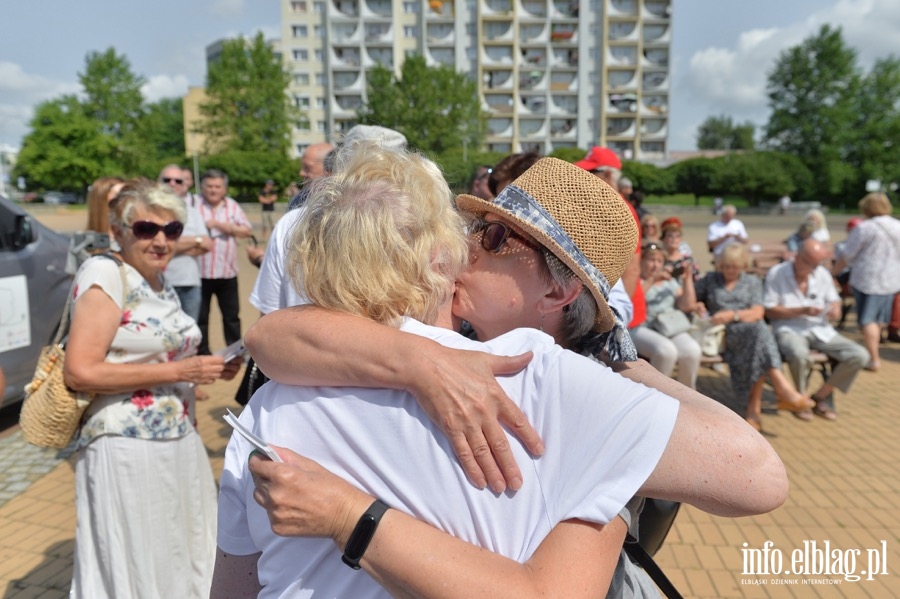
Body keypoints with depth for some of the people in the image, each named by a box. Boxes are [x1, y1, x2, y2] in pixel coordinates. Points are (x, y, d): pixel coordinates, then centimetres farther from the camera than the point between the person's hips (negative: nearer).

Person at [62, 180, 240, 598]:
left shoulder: (164, 287, 10)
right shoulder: (105, 273, -13)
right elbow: (80, 372, -20)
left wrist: (205, 371, 5)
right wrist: (177, 371, -21)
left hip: (181, 444, 8)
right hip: (127, 450, -7)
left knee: (182, 562, 19)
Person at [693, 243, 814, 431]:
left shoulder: (752, 281, 21)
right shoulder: (710, 280, 21)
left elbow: (757, 313, 6)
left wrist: (732, 315, -12)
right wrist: (697, 305, -3)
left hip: (752, 331, 2)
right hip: (723, 333, -2)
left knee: (759, 329, -37)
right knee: (758, 331, -35)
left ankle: (754, 404, -38)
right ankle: (783, 389, -48)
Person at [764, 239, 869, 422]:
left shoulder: (823, 274, 8)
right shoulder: (776, 273, -6)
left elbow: (834, 300, 15)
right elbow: (770, 311, -8)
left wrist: (836, 309, -11)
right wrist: (802, 311, -20)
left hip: (821, 330, 6)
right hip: (789, 330, -5)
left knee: (860, 355, -14)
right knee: (800, 354, -39)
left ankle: (821, 396, 2)